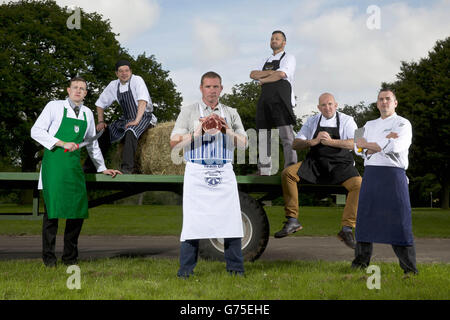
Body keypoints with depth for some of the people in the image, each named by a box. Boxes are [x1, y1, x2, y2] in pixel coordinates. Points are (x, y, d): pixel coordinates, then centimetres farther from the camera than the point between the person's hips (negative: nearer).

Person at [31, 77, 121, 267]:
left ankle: (70, 257, 12)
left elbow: (92, 144, 25)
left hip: (74, 165, 5)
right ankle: (48, 257, 3)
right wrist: (62, 143, -13)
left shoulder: (87, 114, 16)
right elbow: (36, 131, -3)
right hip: (54, 163, -4)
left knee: (78, 209, 0)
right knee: (52, 208, -6)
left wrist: (102, 168, 25)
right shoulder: (54, 107, 2)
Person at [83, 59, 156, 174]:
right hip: (126, 119, 7)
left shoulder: (137, 80, -14)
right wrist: (101, 121, 4)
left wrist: (136, 121, -34)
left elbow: (143, 101, -26)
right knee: (104, 132, -2)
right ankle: (88, 167, 8)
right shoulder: (113, 85, 4)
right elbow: (100, 103, 15)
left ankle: (127, 169, -38)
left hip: (143, 117, -7)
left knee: (130, 132, -36)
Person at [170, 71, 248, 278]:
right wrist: (197, 132, -13)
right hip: (197, 173, -2)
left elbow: (244, 143, 7)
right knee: (192, 221, -5)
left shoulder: (231, 114, 16)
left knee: (231, 219, -2)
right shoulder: (189, 112, 9)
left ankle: (235, 267, 7)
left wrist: (227, 131, -10)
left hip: (224, 173, 2)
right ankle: (186, 269, 3)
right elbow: (174, 143, 0)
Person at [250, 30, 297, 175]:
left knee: (286, 135, -14)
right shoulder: (266, 61, 27)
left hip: (281, 98, -6)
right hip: (265, 99, 6)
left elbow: (281, 74, -9)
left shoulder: (288, 58, 9)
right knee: (264, 136, 5)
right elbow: (253, 74, 12)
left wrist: (262, 80, 3)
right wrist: (270, 72, -1)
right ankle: (264, 171, 8)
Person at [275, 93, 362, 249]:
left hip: (340, 164, -2)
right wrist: (313, 142, -13)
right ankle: (292, 220, -15)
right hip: (315, 163, 2)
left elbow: (355, 143, -11)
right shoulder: (312, 121, 12)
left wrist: (331, 141, -21)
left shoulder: (346, 120, 5)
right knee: (287, 173, -20)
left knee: (358, 184, -31)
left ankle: (347, 228, -23)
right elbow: (295, 144, 7)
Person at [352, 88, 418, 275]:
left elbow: (394, 146, -15)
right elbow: (360, 149, 7)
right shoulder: (370, 125, 20)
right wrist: (383, 143, -9)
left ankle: (410, 268, -4)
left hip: (393, 174, -5)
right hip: (370, 174, 5)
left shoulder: (403, 124, 3)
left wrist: (367, 144, -4)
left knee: (399, 222, -8)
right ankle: (361, 262, 14)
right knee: (365, 217, 5)